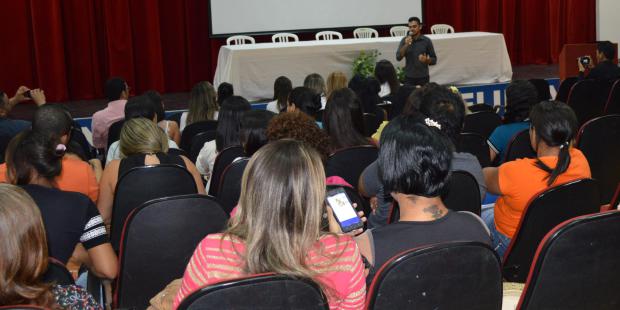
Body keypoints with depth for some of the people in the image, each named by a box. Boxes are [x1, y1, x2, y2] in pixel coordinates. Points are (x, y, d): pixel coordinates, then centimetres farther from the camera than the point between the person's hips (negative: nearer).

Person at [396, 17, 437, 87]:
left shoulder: (426, 41, 0)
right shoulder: (404, 40, 3)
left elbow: (434, 60, 3)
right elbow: (398, 57, -7)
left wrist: (426, 60, -18)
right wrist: (406, 45, -19)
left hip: (423, 78, -1)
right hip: (409, 78, 1)